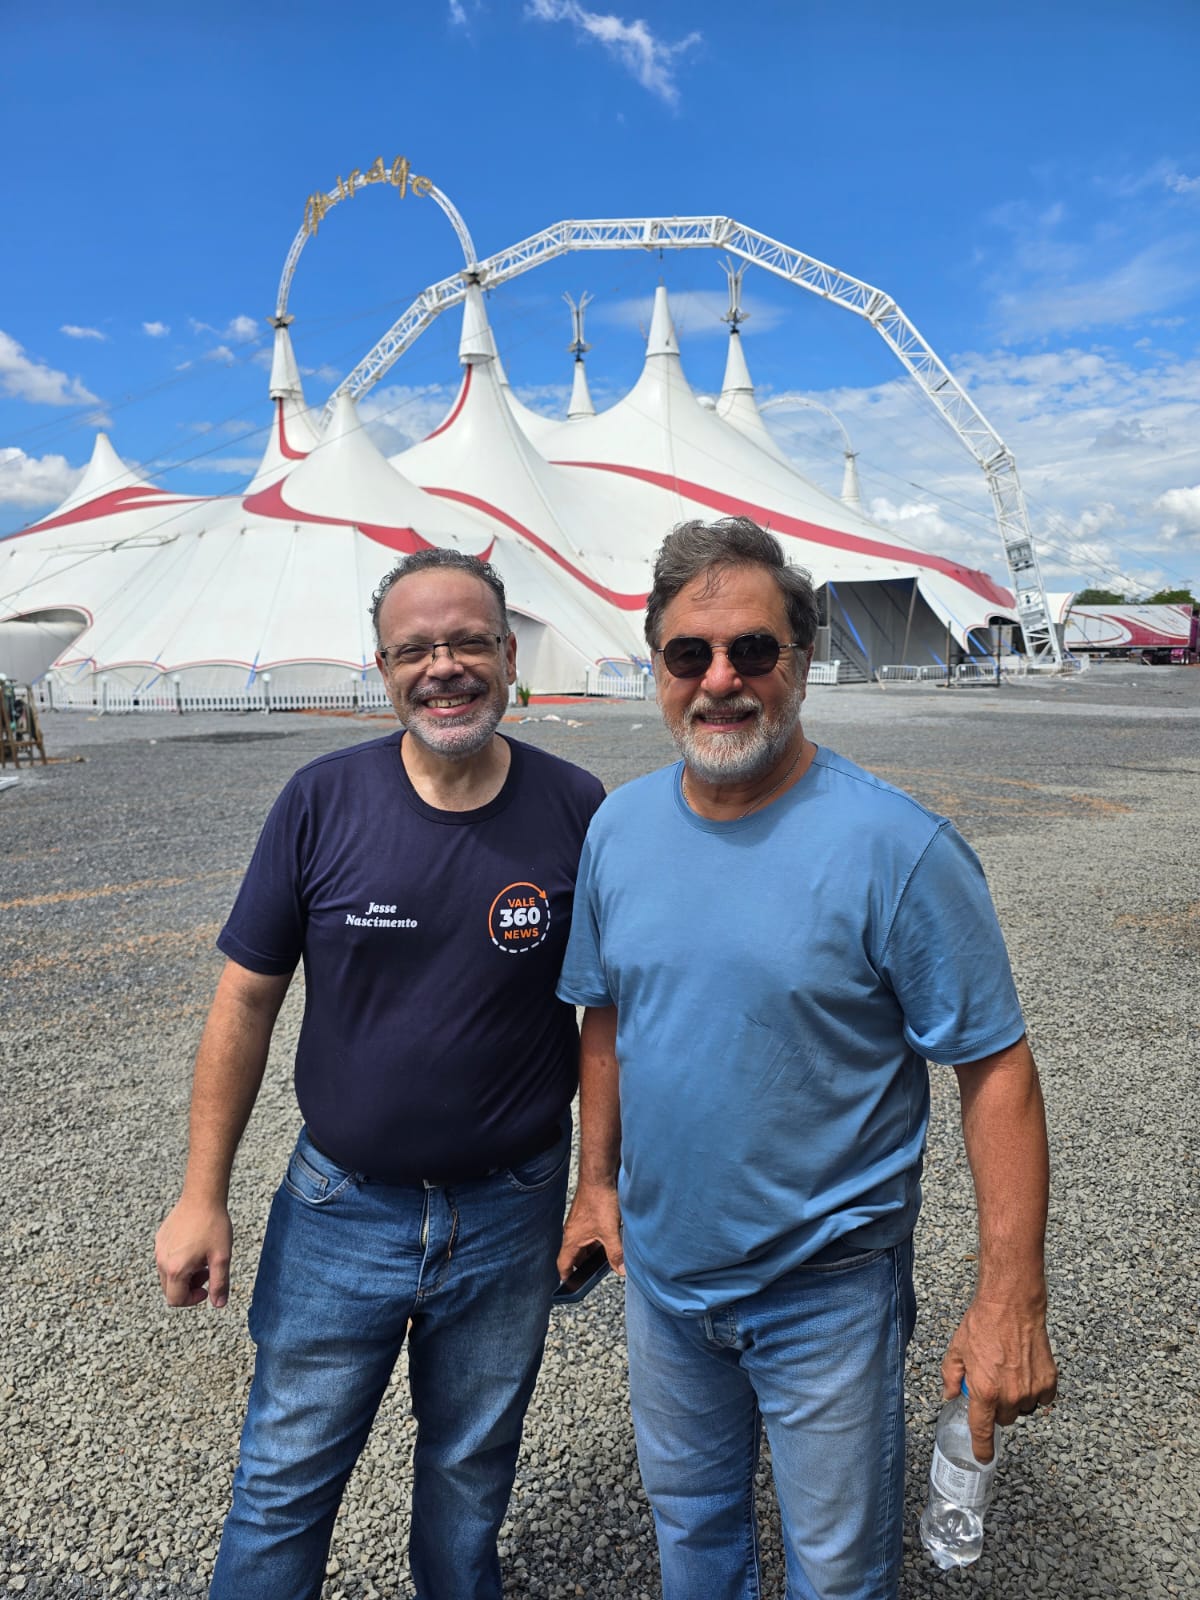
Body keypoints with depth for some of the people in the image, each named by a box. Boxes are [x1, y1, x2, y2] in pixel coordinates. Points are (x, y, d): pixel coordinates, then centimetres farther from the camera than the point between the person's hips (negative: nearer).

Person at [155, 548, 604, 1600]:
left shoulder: (575, 810, -11)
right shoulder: (323, 802, -11)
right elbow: (245, 1002, -4)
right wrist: (203, 1196, -3)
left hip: (510, 1215, 1)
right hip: (342, 1207, 0)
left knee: (472, 1472, 23)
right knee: (284, 1481, 18)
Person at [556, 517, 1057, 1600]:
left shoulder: (894, 846, -22)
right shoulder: (619, 828, -5)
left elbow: (996, 1067, -17)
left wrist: (1011, 1302, -18)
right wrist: (598, 1180, 8)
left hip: (827, 1293, -4)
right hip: (661, 1269, 5)